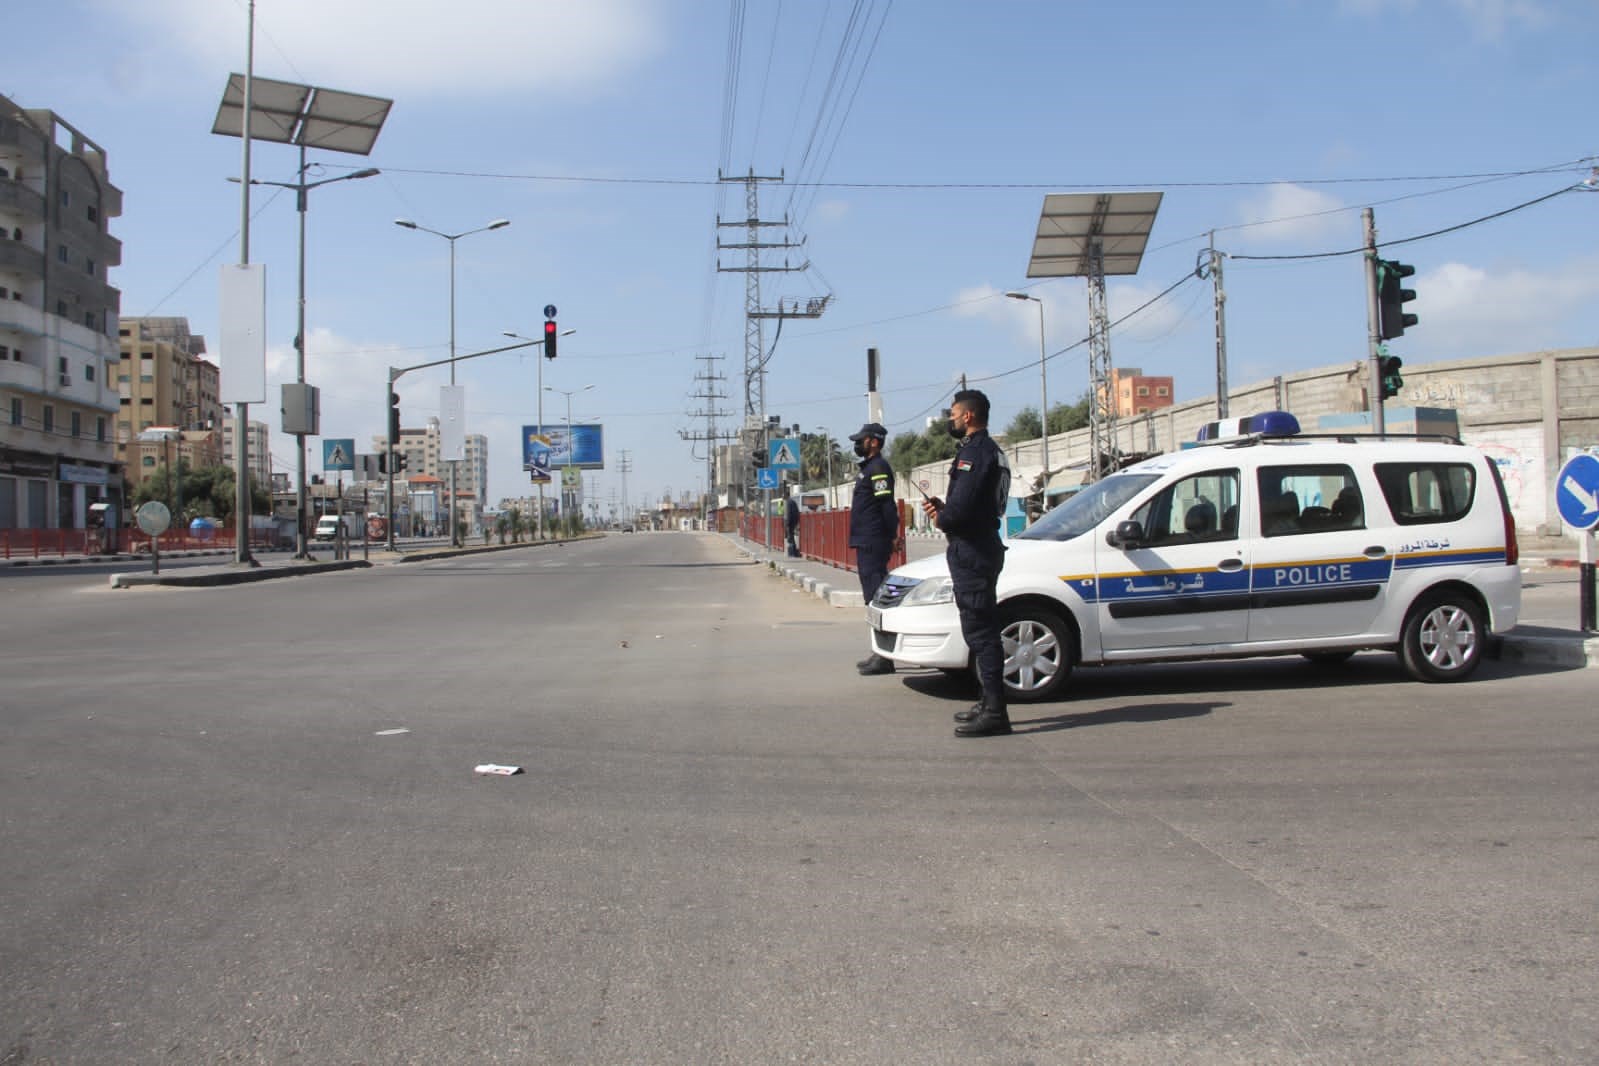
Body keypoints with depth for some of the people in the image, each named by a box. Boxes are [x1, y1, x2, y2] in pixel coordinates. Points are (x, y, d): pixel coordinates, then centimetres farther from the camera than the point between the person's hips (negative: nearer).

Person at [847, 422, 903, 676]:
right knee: (874, 596, 13)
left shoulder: (878, 468, -11)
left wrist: (893, 536, -21)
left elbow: (888, 505, -18)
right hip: (866, 543, 11)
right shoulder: (868, 468, 20)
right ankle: (880, 654, 19)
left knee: (876, 596, -11)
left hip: (873, 544, -11)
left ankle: (883, 658, -11)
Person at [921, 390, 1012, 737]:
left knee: (980, 630, -10)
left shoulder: (975, 451, -14)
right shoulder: (987, 449, 20)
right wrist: (943, 508, 6)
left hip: (971, 551, -11)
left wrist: (941, 518, -4)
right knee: (981, 630, 16)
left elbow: (962, 507, -24)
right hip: (980, 548, 11)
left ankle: (994, 712, -9)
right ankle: (990, 704, 24)